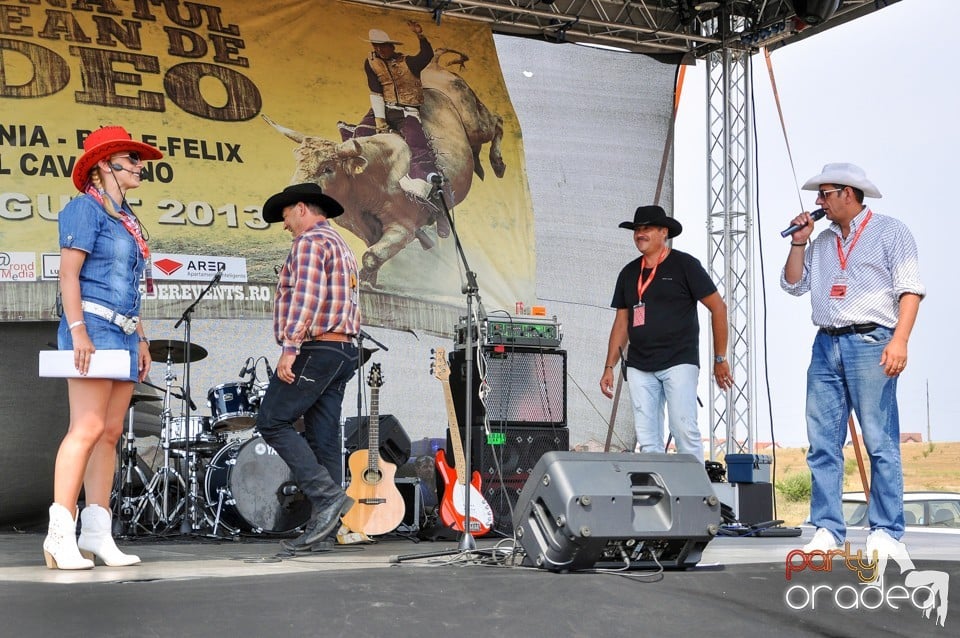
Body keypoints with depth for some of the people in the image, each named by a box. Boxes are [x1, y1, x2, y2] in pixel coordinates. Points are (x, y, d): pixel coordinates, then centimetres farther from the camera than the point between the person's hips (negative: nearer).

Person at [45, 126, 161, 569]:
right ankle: (60, 533, -13)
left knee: (110, 433, 3)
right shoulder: (85, 207, -3)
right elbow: (69, 273, -11)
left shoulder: (126, 218, 21)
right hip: (93, 324, -8)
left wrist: (141, 340, 18)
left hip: (123, 334, 8)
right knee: (88, 427, -15)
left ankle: (96, 534, 4)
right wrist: (78, 330, -20)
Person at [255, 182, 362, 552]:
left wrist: (290, 347, -22)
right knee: (323, 437, 5)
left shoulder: (310, 241, -6)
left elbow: (306, 297, -19)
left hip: (315, 348, -9)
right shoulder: (341, 246, 25)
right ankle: (321, 528, 3)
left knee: (272, 422, -6)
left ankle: (328, 495, -15)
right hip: (344, 351, 9)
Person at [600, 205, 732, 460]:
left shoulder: (684, 265, 0)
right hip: (639, 367, 5)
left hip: (679, 362, -5)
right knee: (646, 439, 1)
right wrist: (609, 367, 12)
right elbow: (621, 323, 19)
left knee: (684, 428, -14)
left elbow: (718, 307, 1)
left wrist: (720, 359, 0)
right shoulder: (629, 273, 15)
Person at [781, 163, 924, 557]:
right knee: (822, 445, 2)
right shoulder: (822, 242, 22)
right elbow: (793, 285, 21)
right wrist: (798, 243, 10)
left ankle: (886, 534, -3)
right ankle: (827, 531, 5)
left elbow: (909, 289, -5)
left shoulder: (890, 232, 4)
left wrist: (899, 340, -17)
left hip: (870, 343, -6)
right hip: (826, 346, 6)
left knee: (880, 444, -6)